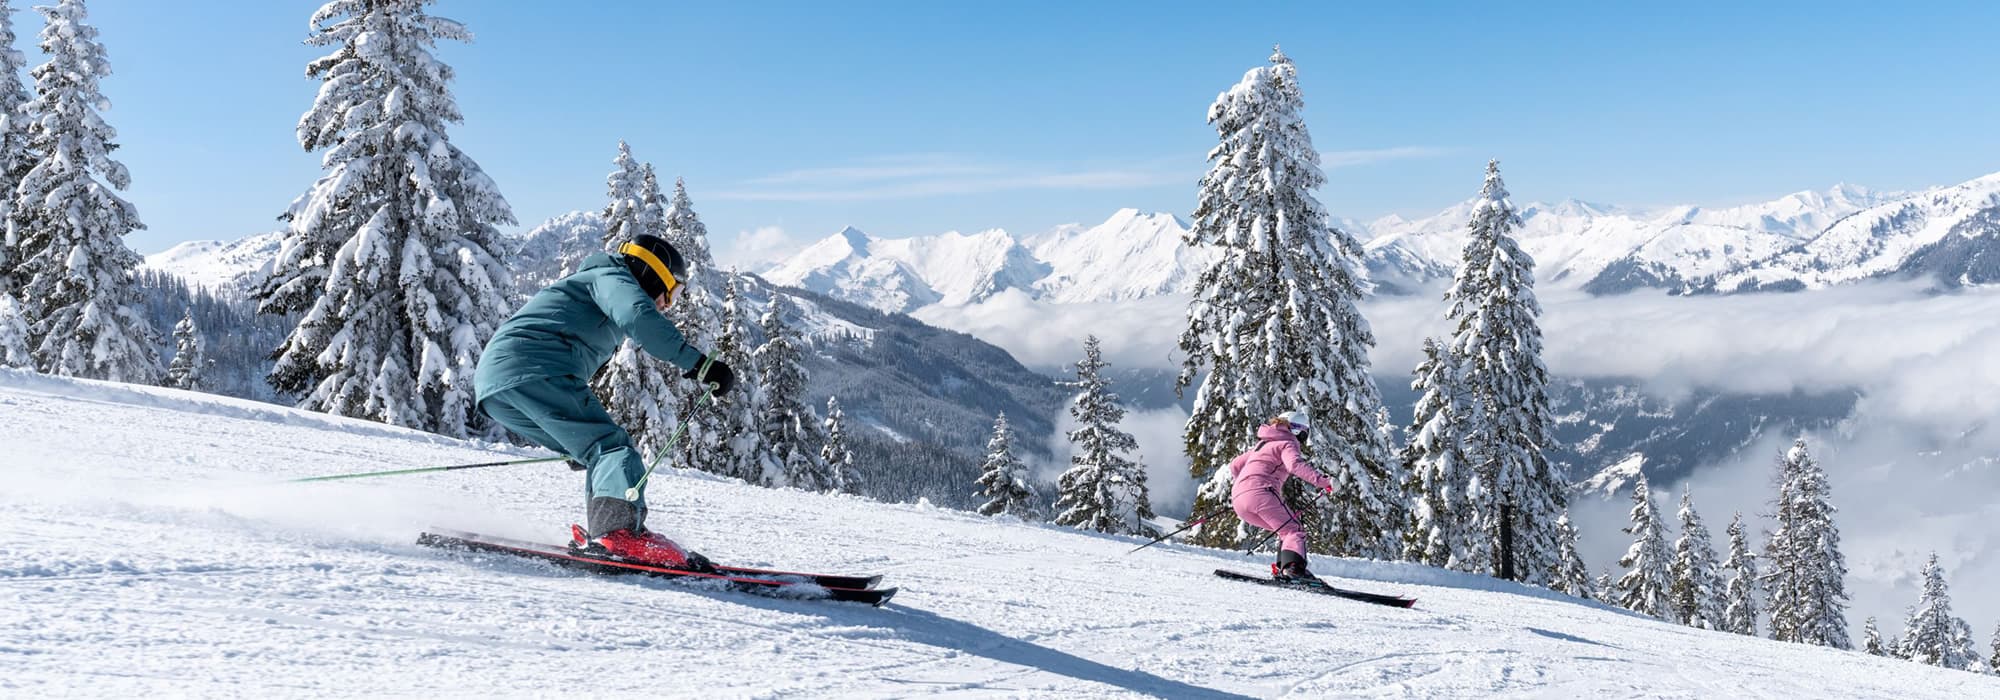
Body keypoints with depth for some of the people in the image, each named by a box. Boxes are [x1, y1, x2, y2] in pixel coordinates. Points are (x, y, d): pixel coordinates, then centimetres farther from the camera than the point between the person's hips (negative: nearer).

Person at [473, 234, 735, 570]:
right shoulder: (611, 275, 9)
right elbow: (638, 315, -15)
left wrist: (583, 445, 52)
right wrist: (699, 363, -20)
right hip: (534, 370, -9)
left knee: (601, 449, 14)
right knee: (615, 447, -16)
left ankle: (596, 533, -5)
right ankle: (619, 531, -40)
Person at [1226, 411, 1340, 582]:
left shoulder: (1263, 444, 32)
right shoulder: (1287, 444, 6)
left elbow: (1234, 465, 37)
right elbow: (1294, 464, -17)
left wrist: (1236, 484, 51)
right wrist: (1320, 480, -23)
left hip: (1239, 500, 8)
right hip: (1260, 492, -8)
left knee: (1286, 530, 18)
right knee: (1295, 530, -9)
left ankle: (1282, 568, 0)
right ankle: (1292, 568, -34)